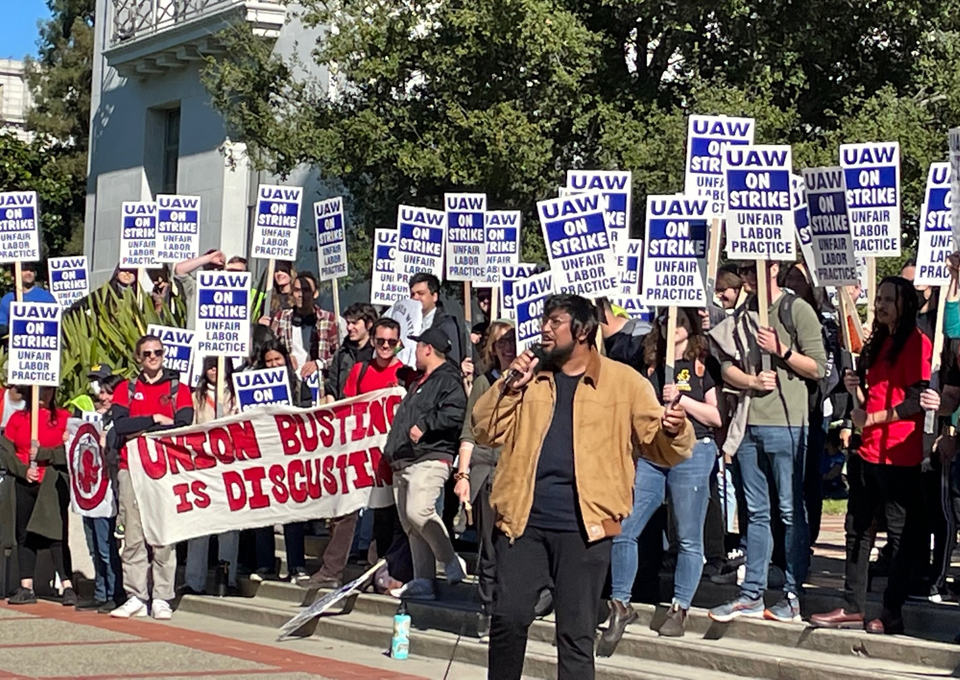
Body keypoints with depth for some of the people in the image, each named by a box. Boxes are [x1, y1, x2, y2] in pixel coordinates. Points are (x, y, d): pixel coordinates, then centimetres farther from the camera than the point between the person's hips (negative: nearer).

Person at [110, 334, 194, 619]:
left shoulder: (179, 389, 10)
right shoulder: (126, 390, 15)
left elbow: (183, 427, -5)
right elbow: (120, 425, -2)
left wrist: (141, 431, -6)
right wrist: (155, 419, -7)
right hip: (132, 470, 2)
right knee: (133, 535, -1)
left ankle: (162, 598, -3)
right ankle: (135, 597, 1)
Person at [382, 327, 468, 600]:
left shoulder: (448, 380, -4)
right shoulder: (419, 383, 28)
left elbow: (454, 413, -21)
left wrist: (425, 425, -19)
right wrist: (392, 451, 26)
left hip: (429, 459, -10)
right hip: (404, 463, 10)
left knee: (418, 512, -25)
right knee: (410, 524, 4)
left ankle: (452, 563, -11)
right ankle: (423, 582, 4)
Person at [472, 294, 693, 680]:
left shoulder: (624, 382, 1)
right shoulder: (529, 377, 13)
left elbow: (659, 446, -1)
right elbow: (486, 432, 9)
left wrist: (675, 431, -24)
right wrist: (510, 386, -4)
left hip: (583, 527, -3)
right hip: (523, 519, 3)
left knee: (576, 632, 3)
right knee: (508, 617, 4)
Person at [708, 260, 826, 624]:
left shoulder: (797, 310, -3)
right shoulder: (741, 316, 15)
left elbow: (818, 368, -5)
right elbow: (726, 366, 10)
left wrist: (781, 350, -15)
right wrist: (752, 381, -7)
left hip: (786, 424, -6)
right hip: (749, 423, 6)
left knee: (791, 511, -1)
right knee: (756, 512, 10)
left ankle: (793, 595, 4)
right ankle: (752, 594, 13)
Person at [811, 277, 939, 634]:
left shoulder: (917, 343, -8)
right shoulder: (878, 343, 17)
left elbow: (915, 403, -15)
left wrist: (871, 419, -13)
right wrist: (856, 388, 1)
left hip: (898, 456, -9)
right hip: (869, 453, 9)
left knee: (900, 534, -1)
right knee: (858, 530, 11)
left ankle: (892, 615, 3)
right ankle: (853, 608, 18)